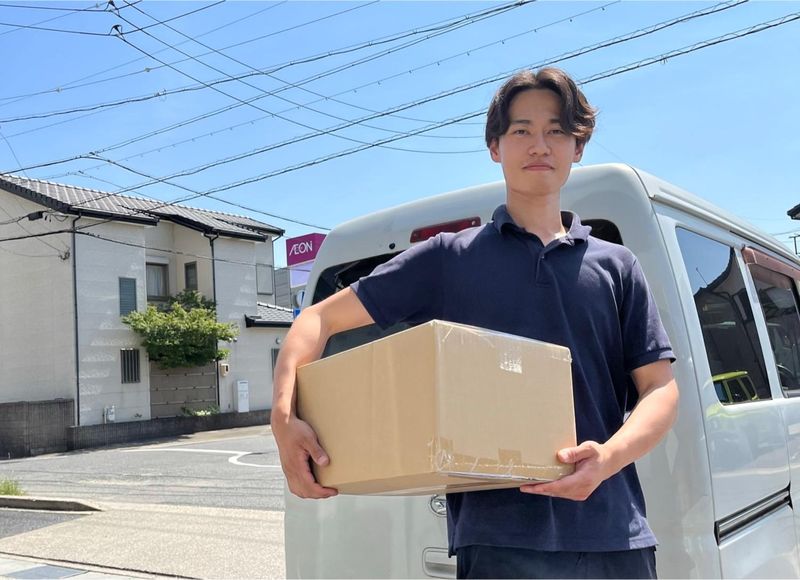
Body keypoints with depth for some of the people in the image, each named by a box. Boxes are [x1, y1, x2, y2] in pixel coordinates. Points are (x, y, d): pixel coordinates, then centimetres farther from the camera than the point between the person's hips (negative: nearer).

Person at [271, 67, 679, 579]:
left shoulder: (616, 266, 11)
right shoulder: (449, 258, 6)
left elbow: (660, 388, 6)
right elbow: (321, 319, 5)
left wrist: (610, 457, -14)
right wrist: (284, 417, -11)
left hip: (616, 536, 3)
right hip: (501, 535, -2)